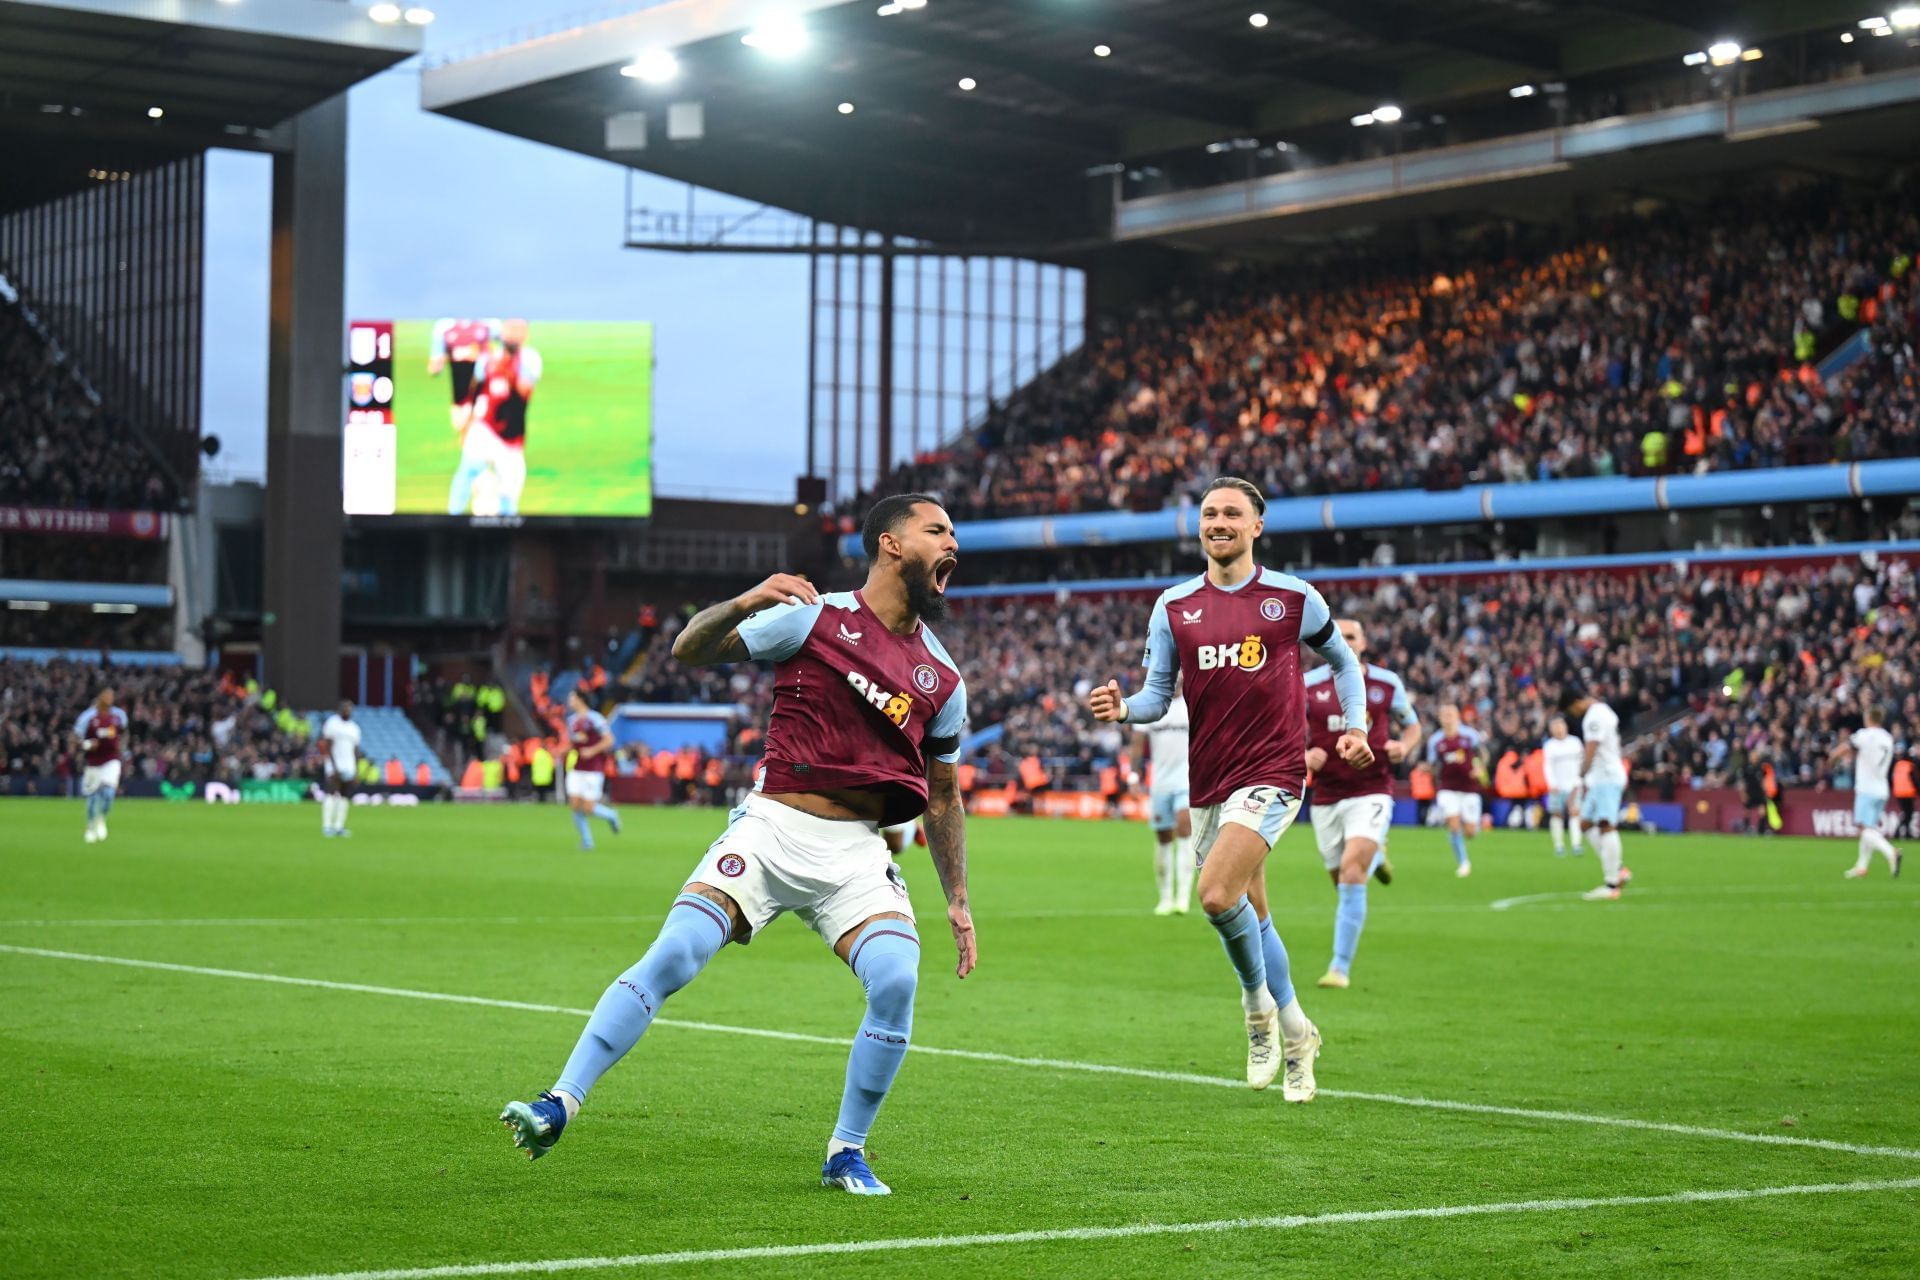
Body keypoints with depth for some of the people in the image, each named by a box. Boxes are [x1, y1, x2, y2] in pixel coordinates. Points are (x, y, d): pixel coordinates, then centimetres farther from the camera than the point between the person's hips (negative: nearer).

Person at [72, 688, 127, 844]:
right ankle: (91, 827, 27)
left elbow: (123, 732, 21)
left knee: (108, 794, -14)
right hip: (93, 762, -1)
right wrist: (86, 744, -25)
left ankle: (101, 820, 14)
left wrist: (122, 747, 6)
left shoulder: (119, 715, 1)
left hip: (111, 761, 1)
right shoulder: (88, 716, -11)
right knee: (92, 797, 6)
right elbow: (76, 737, -7)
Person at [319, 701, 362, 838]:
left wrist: (357, 770, 11)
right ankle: (327, 826, -15)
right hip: (334, 766, -6)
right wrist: (334, 766, -14)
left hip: (349, 769, 6)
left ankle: (339, 826, 4)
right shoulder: (332, 724, -3)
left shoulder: (354, 728, 16)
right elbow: (328, 747, -7)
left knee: (345, 797, 1)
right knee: (332, 795, -13)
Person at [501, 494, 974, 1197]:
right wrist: (743, 604, -22)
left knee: (897, 980, -20)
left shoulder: (943, 681, 13)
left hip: (856, 852, 3)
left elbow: (943, 797, 24)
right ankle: (561, 1103, -14)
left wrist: (957, 899, 20)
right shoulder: (814, 616, 2)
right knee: (670, 958, -17)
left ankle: (846, 1153, -1)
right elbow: (689, 650, -1)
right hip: (770, 828, -2)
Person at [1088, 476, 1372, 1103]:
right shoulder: (1174, 606, 6)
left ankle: (1259, 1001, 3)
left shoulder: (1293, 597, 0)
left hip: (1273, 774, -4)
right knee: (1249, 916, 13)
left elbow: (1342, 660, 16)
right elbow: (1158, 694, 6)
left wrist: (1356, 727, 4)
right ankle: (1294, 1032, 32)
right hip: (1208, 785, 4)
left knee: (1218, 896, -23)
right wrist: (1123, 708, -16)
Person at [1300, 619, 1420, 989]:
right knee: (1342, 882, 9)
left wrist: (1404, 746, -8)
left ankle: (1340, 967, -13)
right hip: (1326, 797, 2)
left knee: (1351, 874, -20)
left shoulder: (1386, 683, 1)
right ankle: (1375, 857, 47)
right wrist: (1304, 756, -18)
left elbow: (1412, 726, 14)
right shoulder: (1309, 684, -1)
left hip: (1371, 794, -2)